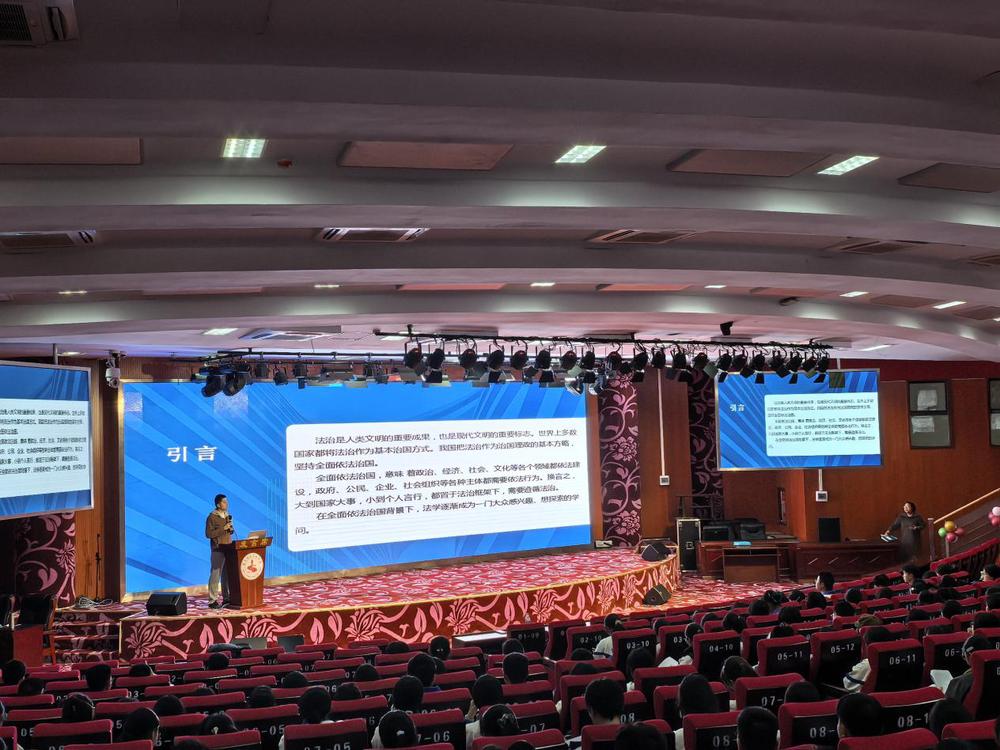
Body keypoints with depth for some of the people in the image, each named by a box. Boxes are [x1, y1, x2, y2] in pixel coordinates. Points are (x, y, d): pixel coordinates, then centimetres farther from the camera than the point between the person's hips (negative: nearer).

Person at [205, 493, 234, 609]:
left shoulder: (227, 515, 14)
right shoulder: (212, 517, -8)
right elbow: (208, 534, -14)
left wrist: (230, 529, 0)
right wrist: (223, 528, -18)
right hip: (218, 550, -7)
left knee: (227, 574, 10)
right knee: (215, 575, -6)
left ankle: (226, 598, 17)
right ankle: (212, 601, -3)